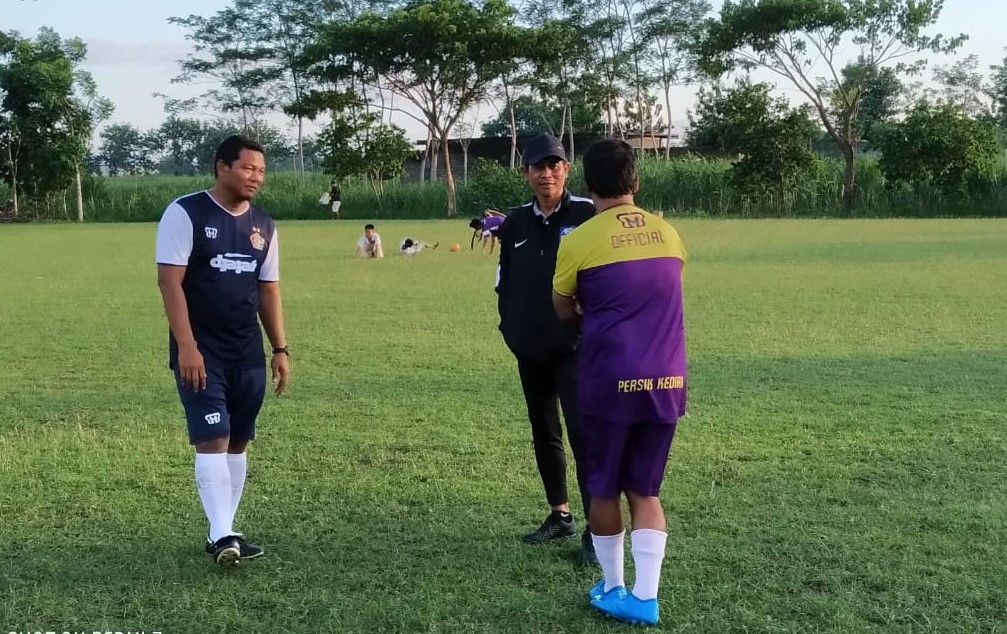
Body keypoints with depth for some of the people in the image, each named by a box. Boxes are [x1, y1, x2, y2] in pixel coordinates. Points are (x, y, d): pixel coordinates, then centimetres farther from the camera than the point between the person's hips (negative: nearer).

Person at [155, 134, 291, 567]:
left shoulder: (263, 226, 10)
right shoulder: (185, 213, -9)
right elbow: (169, 281, -13)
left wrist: (280, 349, 10)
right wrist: (186, 346, -19)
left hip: (248, 354, 6)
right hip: (200, 351, -6)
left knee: (237, 441, 9)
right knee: (213, 439, -13)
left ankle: (224, 533, 17)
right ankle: (222, 535, -12)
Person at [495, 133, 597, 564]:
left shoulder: (588, 215, -7)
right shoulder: (515, 223, 8)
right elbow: (504, 281, 16)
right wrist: (510, 327, 6)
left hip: (573, 348, -6)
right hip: (529, 350, 6)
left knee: (582, 433, -10)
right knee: (544, 433, 14)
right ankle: (560, 515, 27)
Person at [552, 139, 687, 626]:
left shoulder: (580, 240, -5)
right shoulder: (668, 234, 8)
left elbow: (563, 311, 9)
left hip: (610, 381, -4)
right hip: (667, 381, 4)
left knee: (604, 490, 13)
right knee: (645, 490, 13)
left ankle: (613, 590, 24)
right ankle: (645, 598, 9)